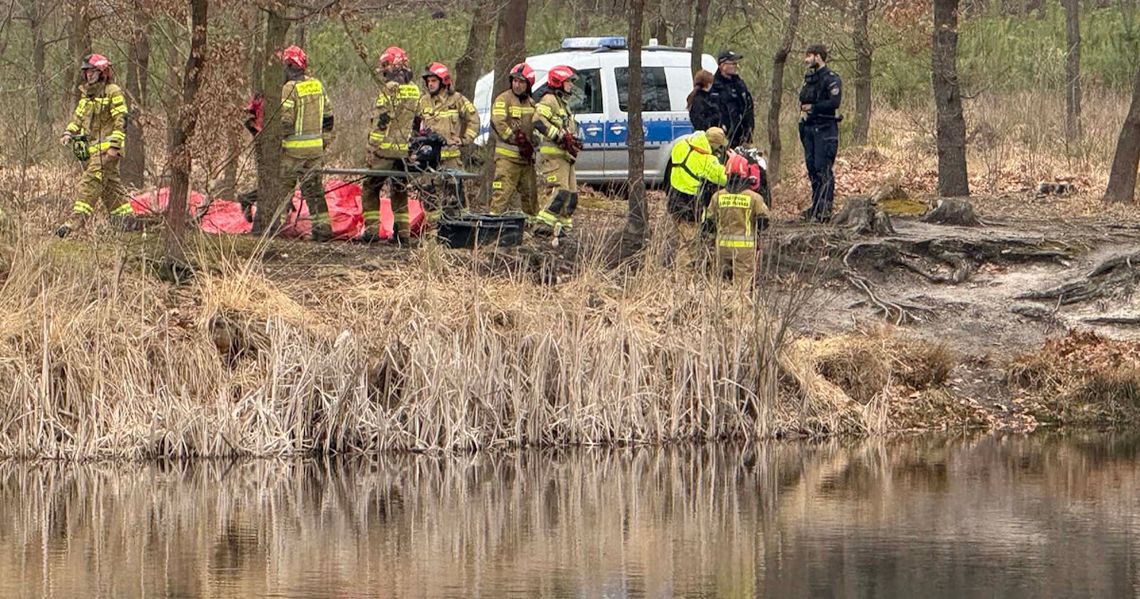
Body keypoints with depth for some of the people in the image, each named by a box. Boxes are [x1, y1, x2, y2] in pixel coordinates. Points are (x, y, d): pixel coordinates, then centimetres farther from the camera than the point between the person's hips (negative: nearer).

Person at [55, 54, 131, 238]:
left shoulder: (113, 93, -7)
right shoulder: (86, 94, 19)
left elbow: (120, 121, -12)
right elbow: (78, 117, 24)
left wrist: (114, 145, -18)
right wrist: (69, 133, 6)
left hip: (106, 147, -9)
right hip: (90, 147, 9)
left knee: (91, 182, -16)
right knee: (110, 185, 11)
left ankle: (76, 220, -23)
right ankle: (126, 218, 19)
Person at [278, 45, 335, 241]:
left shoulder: (290, 88, -13)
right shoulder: (317, 85, 9)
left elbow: (285, 120, -18)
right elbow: (328, 115, 14)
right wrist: (325, 139, 23)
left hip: (294, 148, -6)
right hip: (316, 148, 6)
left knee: (284, 187, 3)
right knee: (314, 188, 9)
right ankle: (322, 225, 5)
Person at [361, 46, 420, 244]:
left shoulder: (389, 89, -13)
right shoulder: (414, 90, 9)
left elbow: (382, 119, -15)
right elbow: (417, 121, 14)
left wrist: (373, 146, -8)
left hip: (385, 148, -7)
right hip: (405, 151, 7)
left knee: (370, 189, 3)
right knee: (400, 191, 15)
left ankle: (372, 229, -2)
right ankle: (403, 232, 12)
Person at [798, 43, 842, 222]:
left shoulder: (831, 78, -10)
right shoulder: (809, 78, 16)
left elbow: (835, 102, -19)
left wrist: (812, 107, -12)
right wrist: (803, 111, 8)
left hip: (825, 129, -9)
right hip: (809, 127, 9)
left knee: (823, 169, -10)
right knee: (812, 168, 10)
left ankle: (825, 208, -9)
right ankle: (816, 206, 17)